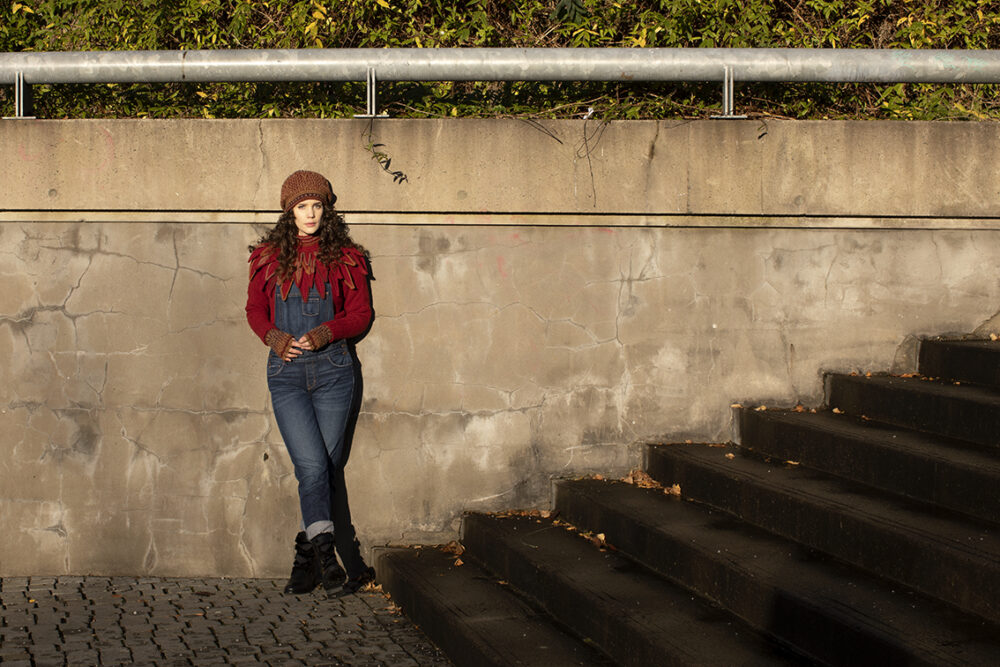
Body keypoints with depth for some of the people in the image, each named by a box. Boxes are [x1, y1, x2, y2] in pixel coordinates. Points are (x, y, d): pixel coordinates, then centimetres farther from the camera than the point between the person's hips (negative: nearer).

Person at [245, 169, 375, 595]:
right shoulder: (269, 256, 8)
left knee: (326, 468, 0)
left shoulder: (344, 257, 6)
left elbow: (361, 313, 6)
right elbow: (255, 308, 14)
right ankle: (343, 561, -12)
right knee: (312, 465, -14)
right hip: (287, 372, 0)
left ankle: (308, 560, 12)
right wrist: (273, 336, -6)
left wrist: (327, 332, -12)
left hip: (333, 371, 0)